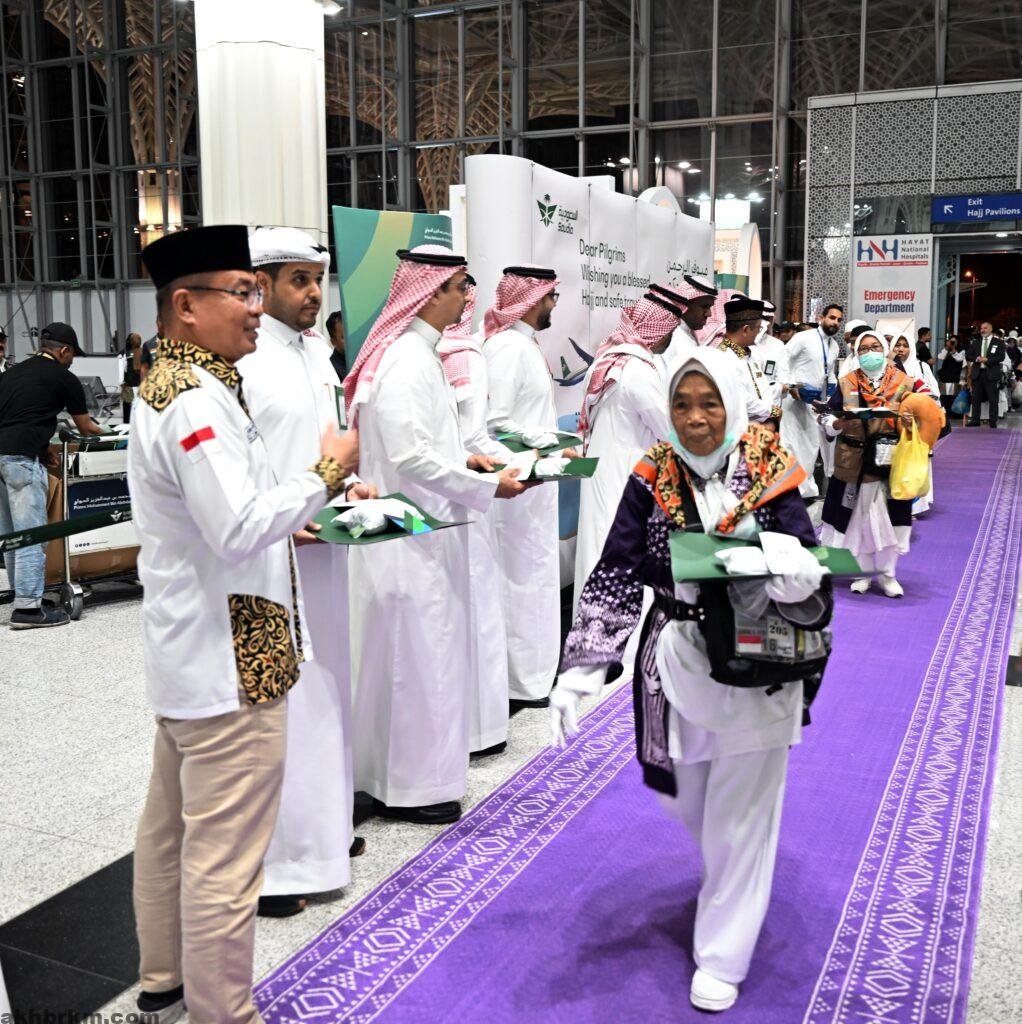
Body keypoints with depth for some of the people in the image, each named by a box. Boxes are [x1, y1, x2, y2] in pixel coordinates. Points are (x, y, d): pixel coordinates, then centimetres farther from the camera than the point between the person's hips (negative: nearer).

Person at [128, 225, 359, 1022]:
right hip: (229, 657, -11)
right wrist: (325, 475, -15)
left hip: (187, 649, 11)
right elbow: (240, 530, -26)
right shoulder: (198, 400, -20)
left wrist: (302, 509, 14)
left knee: (172, 828, 22)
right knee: (225, 855, 1)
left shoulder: (166, 384, 13)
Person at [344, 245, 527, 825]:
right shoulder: (407, 361, -19)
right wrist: (487, 487, -17)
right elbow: (411, 457, -24)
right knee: (419, 651, 1)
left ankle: (404, 769, 31)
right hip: (412, 535, -10)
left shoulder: (420, 354, 13)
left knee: (424, 647, 17)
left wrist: (464, 457, 6)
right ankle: (411, 785, 15)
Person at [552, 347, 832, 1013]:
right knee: (684, 797, 19)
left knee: (739, 819, 5)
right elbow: (615, 579, -9)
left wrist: (800, 583, -37)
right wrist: (580, 669, -18)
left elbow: (808, 572, -12)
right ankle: (728, 875, 55)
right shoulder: (652, 481, -6)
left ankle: (723, 958, 25)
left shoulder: (770, 476, -10)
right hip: (676, 665, 3)